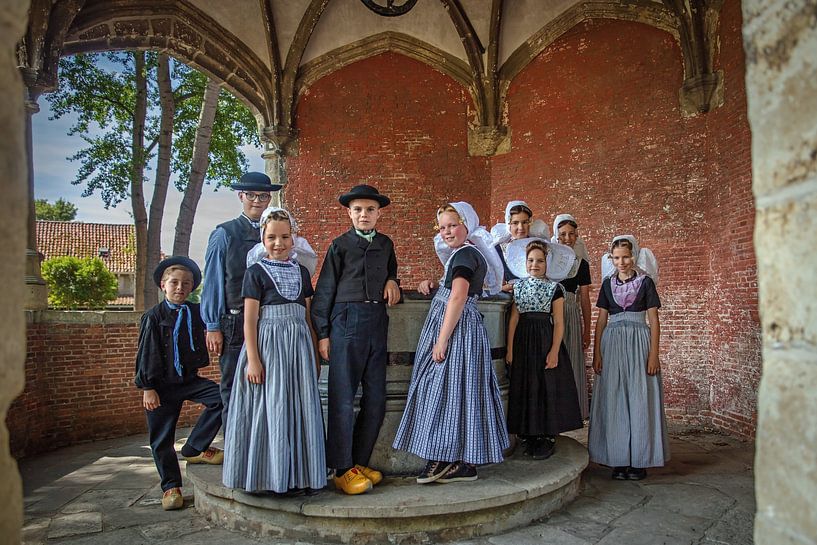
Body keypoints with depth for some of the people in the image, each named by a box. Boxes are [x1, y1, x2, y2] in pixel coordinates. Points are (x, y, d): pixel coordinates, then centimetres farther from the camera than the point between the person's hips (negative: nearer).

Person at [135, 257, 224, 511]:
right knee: (162, 438, 4)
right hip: (163, 385, -2)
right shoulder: (154, 316, -4)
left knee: (220, 397, -21)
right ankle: (171, 486, 22)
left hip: (190, 379, 2)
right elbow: (146, 353, -5)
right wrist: (147, 387, -8)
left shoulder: (197, 312, 4)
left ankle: (194, 449, -5)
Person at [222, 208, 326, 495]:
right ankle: (273, 476, 13)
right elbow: (249, 319, -6)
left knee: (300, 408, 7)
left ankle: (299, 475, 19)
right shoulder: (256, 272, -2)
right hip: (268, 344, -4)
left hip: (299, 345, 5)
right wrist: (253, 359, -13)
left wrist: (315, 354, 14)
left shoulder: (301, 272, 12)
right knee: (271, 409, 0)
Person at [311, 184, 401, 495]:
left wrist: (392, 281, 9)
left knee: (376, 398, 7)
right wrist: (323, 333, -3)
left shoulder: (385, 244, 15)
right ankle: (342, 470, 6)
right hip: (347, 320, -5)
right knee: (343, 398, -4)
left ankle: (359, 462, 21)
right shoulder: (340, 245, 2)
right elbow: (325, 290, 2)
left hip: (377, 321, 5)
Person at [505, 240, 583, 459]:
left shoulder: (554, 288, -1)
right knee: (525, 388, 7)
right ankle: (530, 437, 17)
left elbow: (558, 322, -5)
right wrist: (510, 349, 0)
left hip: (545, 339, -3)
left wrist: (554, 351, -14)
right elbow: (514, 319, 5)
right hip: (523, 341, 3)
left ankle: (548, 437, 7)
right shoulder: (519, 286, 8)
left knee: (547, 387, -2)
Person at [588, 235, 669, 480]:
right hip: (612, 343, 3)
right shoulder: (608, 283, 10)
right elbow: (601, 320, 9)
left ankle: (640, 460, 10)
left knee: (639, 401, 0)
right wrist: (596, 353, 1)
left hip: (639, 343, -2)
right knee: (614, 402, 3)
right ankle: (619, 459, 11)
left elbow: (654, 320, 0)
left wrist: (653, 355, -8)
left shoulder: (645, 282, 2)